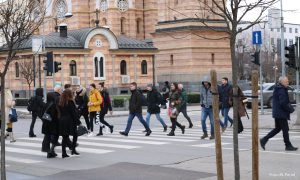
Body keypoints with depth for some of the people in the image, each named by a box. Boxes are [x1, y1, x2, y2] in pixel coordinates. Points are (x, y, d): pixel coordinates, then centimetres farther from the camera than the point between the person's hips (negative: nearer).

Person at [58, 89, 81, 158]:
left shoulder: (60, 103, 7)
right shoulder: (70, 102, -10)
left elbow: (60, 112, 9)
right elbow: (74, 113, -12)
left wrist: (61, 119, 14)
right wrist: (78, 122, -8)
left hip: (62, 121, 5)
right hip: (70, 121, -5)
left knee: (65, 137, 8)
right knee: (75, 135, 13)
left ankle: (64, 153, 5)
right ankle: (73, 149, 7)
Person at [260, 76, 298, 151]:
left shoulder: (278, 89, 15)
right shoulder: (281, 90, -17)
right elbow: (283, 103, -24)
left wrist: (289, 106, 13)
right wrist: (290, 109, -12)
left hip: (277, 113, 10)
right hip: (281, 114, -10)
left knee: (277, 128, 16)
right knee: (285, 129, -2)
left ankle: (264, 140, 13)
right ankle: (288, 146, 5)